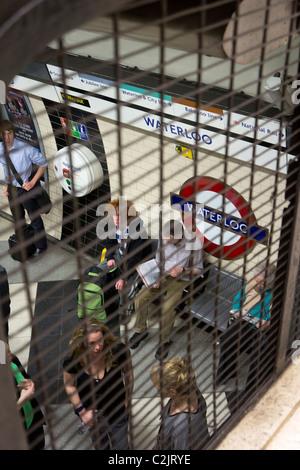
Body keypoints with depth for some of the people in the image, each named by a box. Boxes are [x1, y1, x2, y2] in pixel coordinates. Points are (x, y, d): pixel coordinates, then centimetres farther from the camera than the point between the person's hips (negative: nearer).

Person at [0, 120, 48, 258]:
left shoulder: (25, 149, -26)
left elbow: (43, 163, -14)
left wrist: (33, 182, -17)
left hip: (27, 188, -5)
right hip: (12, 188, 5)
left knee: (35, 220, 10)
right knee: (17, 219, 23)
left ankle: (40, 247, 30)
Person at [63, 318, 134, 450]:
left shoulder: (118, 350, -33)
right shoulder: (73, 361, -31)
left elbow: (128, 373, -12)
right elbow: (69, 385, -11)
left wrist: (128, 399, -1)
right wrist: (81, 411, -11)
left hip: (116, 408, -1)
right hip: (89, 408, 1)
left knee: (121, 445, 21)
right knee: (98, 442, 31)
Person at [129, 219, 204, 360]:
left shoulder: (194, 246, -13)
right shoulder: (163, 242, -1)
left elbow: (199, 269, -2)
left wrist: (182, 270, -17)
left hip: (181, 281, -4)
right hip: (163, 277, 4)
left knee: (167, 307, -29)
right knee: (140, 298, -18)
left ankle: (165, 340, -5)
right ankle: (140, 330, 5)